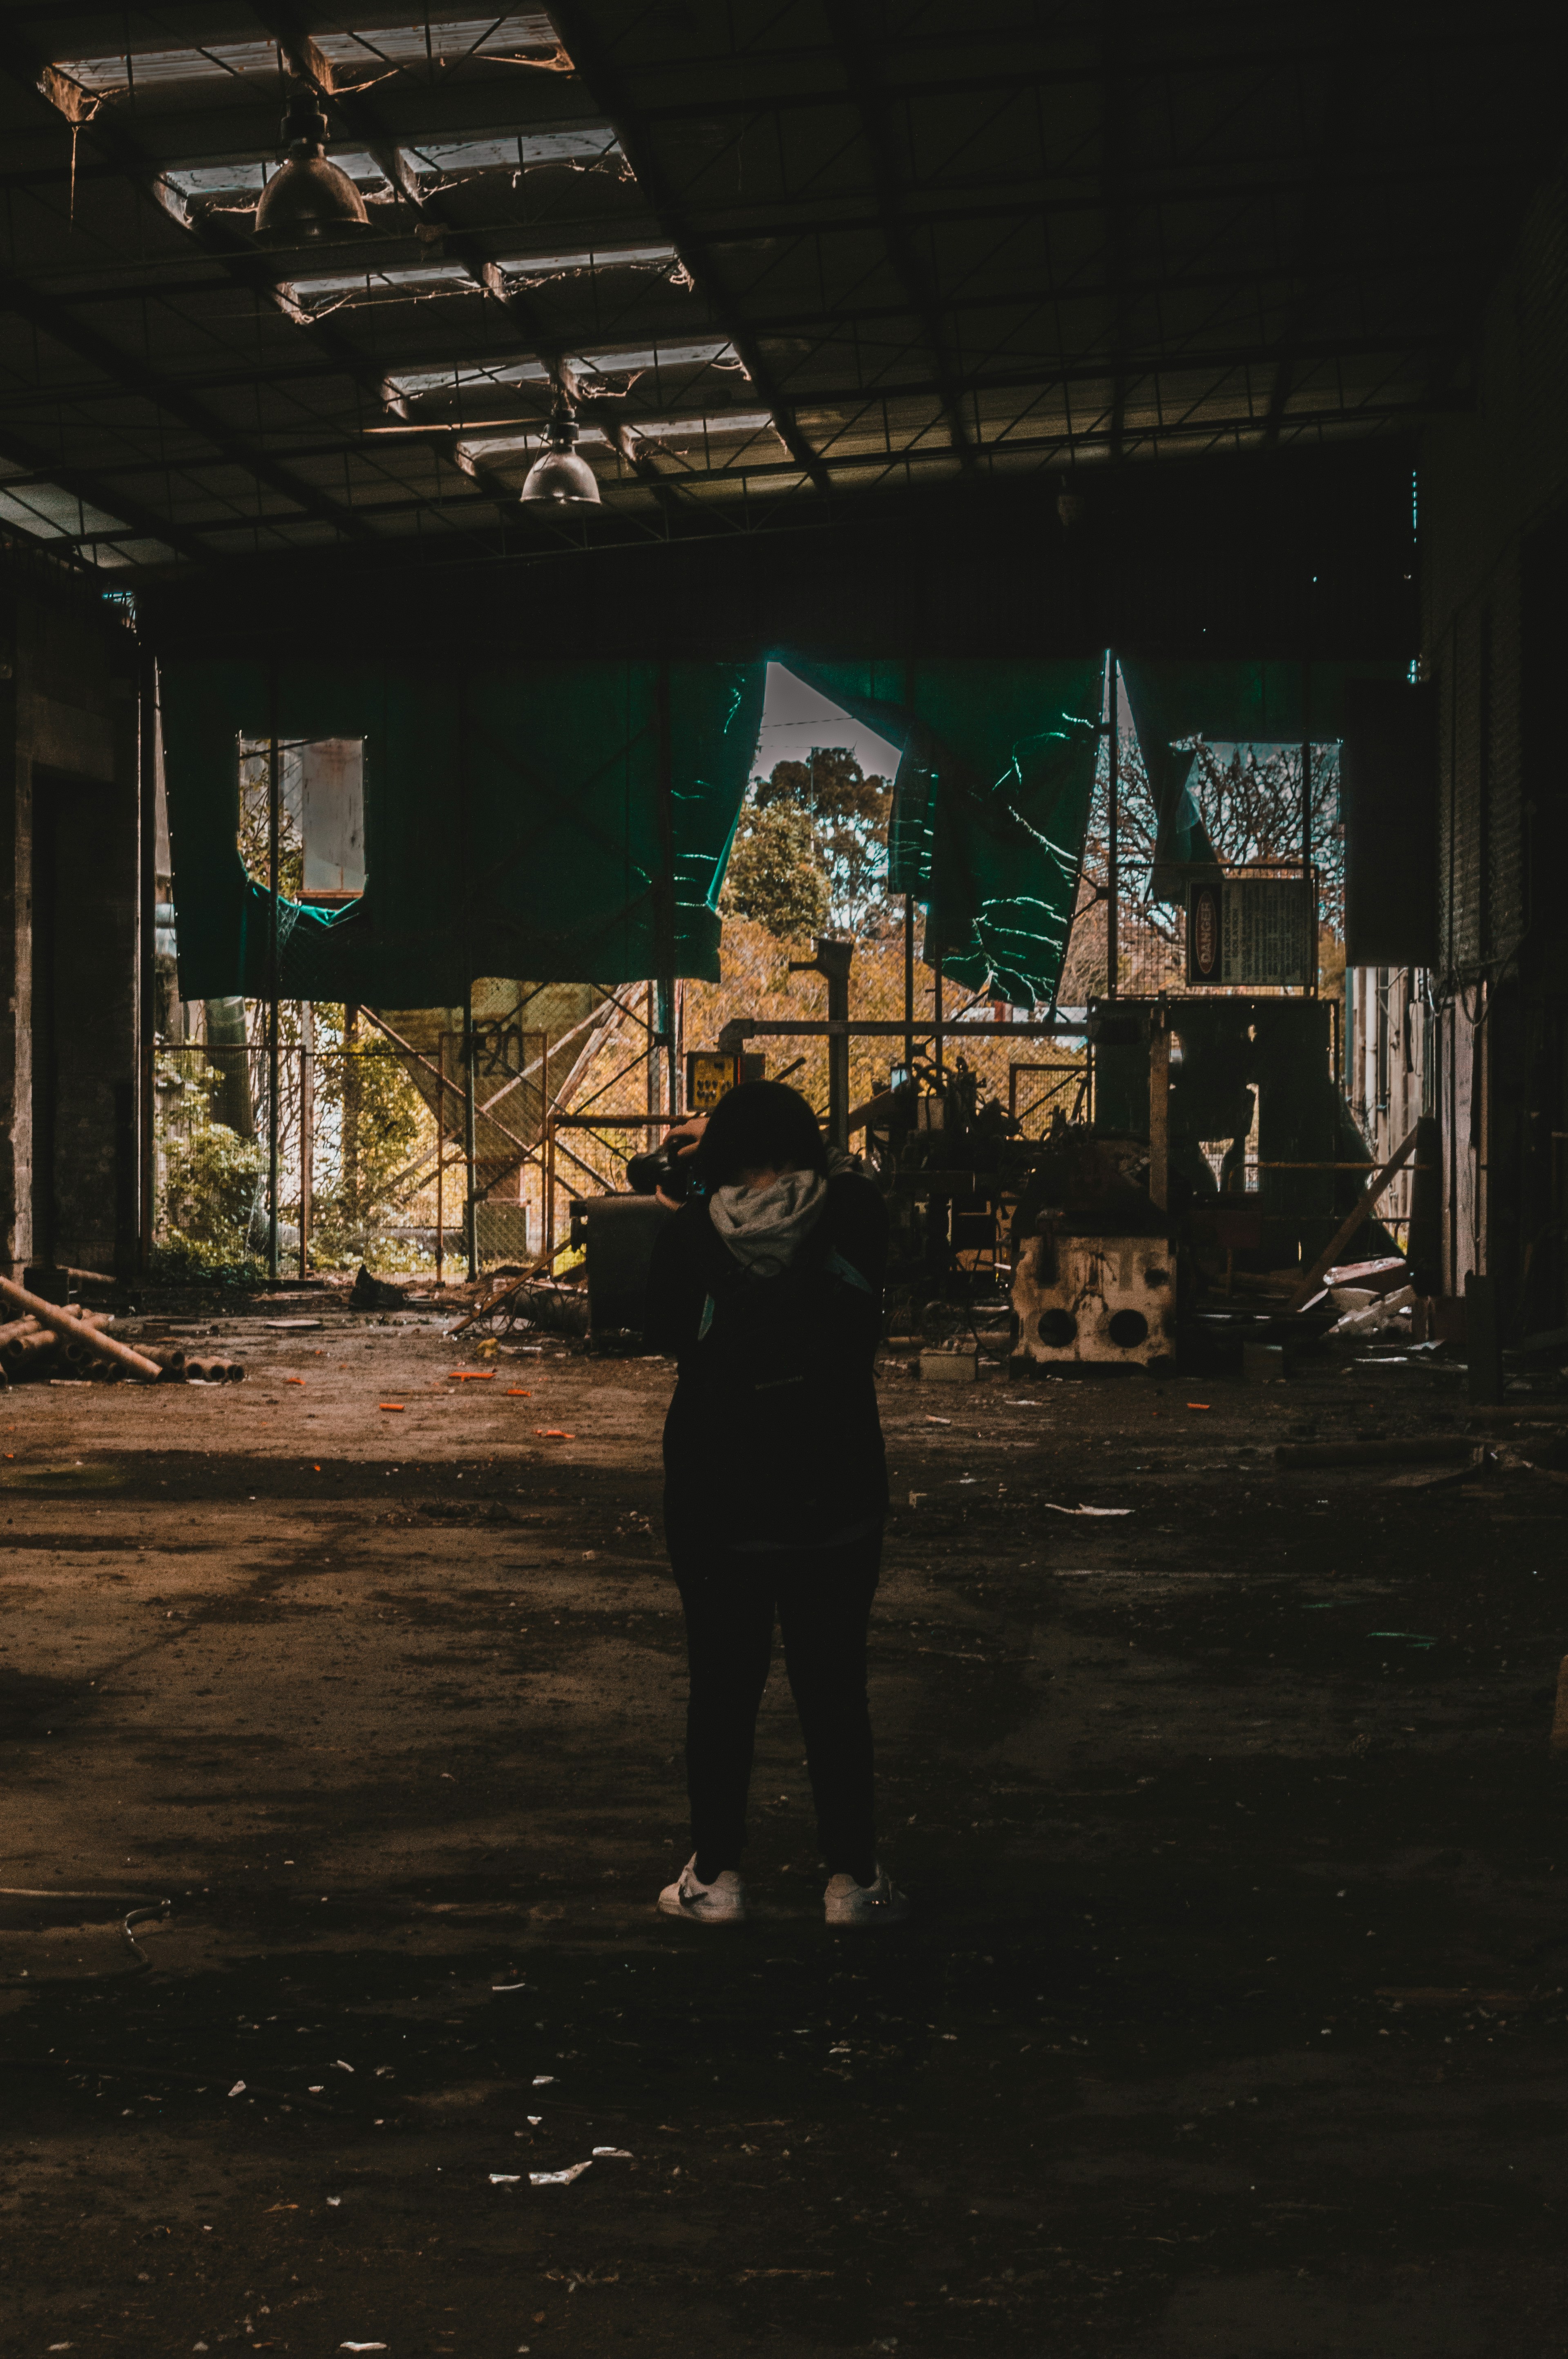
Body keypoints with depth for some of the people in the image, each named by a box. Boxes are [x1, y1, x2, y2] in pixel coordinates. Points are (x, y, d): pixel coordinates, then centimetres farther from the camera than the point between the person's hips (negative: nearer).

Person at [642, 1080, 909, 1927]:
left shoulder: (692, 1232, -10)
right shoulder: (855, 1216, -8)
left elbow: (661, 1336, 5)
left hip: (716, 1504, 0)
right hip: (837, 1504, 1)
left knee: (723, 1687, 11)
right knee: (834, 1688, 10)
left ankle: (715, 1875, 17)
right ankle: (852, 1880, 15)